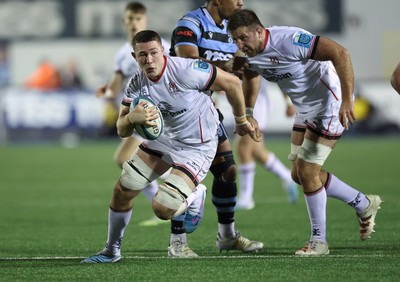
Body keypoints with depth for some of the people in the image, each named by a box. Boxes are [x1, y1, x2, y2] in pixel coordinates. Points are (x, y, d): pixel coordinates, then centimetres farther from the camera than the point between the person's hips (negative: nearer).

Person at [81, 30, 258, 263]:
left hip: (197, 147, -6)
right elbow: (122, 131, -12)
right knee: (122, 191, 6)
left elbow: (232, 83, -16)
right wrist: (132, 117, -38)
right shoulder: (137, 84, -10)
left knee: (163, 209, -18)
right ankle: (112, 251, 28)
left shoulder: (186, 70, -28)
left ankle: (194, 199, 17)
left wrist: (241, 120, -1)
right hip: (165, 138, 6)